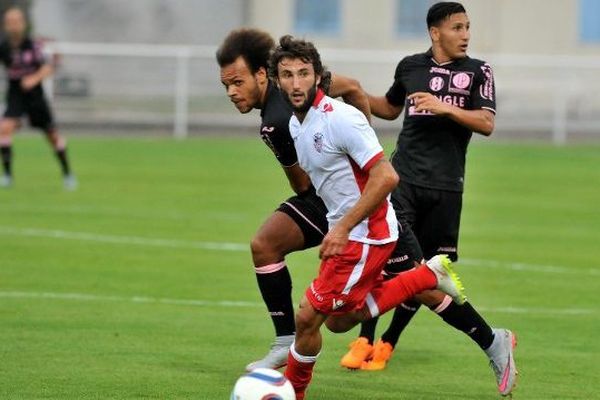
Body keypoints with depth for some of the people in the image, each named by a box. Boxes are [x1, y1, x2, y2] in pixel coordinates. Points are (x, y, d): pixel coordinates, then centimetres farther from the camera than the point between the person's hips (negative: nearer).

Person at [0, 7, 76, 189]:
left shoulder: (32, 45, -14)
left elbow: (47, 68, -17)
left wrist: (35, 78, -34)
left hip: (35, 95, 0)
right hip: (15, 97, 0)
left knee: (52, 135, 9)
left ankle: (67, 173, 29)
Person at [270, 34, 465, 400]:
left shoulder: (339, 119, -22)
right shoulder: (294, 125, 6)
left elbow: (386, 177, -26)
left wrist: (343, 228, -24)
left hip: (365, 235, -10)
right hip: (343, 231, 10)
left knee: (308, 317, -7)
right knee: (338, 321, 17)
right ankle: (429, 275, 21)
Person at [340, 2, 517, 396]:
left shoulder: (478, 72, 3)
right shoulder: (411, 67, 10)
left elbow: (487, 124, -8)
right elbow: (391, 108, 28)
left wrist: (445, 109, -19)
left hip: (445, 186, -1)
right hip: (404, 177, 1)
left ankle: (387, 344, 17)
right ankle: (365, 340, -2)